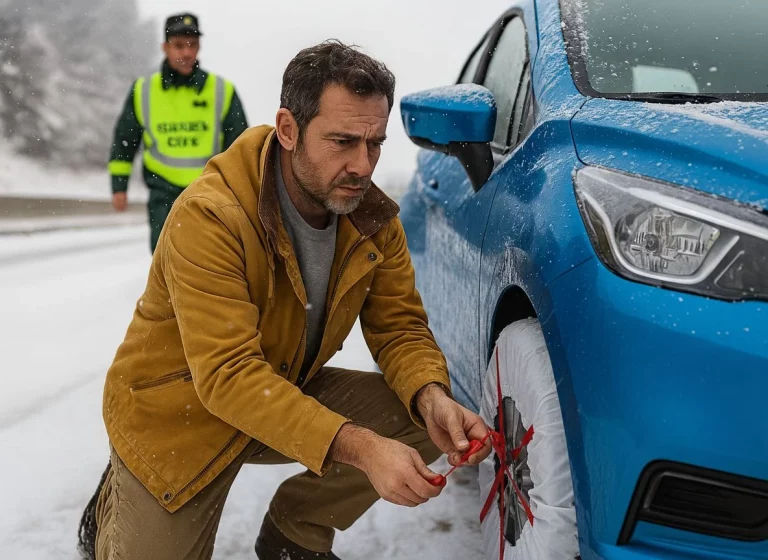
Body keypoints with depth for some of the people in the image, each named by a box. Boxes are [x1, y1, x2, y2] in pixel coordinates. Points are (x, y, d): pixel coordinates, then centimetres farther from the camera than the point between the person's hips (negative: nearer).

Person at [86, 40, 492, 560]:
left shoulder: (373, 218, -11)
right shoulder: (209, 217, -31)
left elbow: (400, 326, -7)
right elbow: (228, 375, -36)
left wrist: (432, 397, -30)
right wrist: (357, 447, -46)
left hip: (290, 395, 5)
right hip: (179, 418, -4)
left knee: (424, 417, -13)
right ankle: (118, 506, 29)